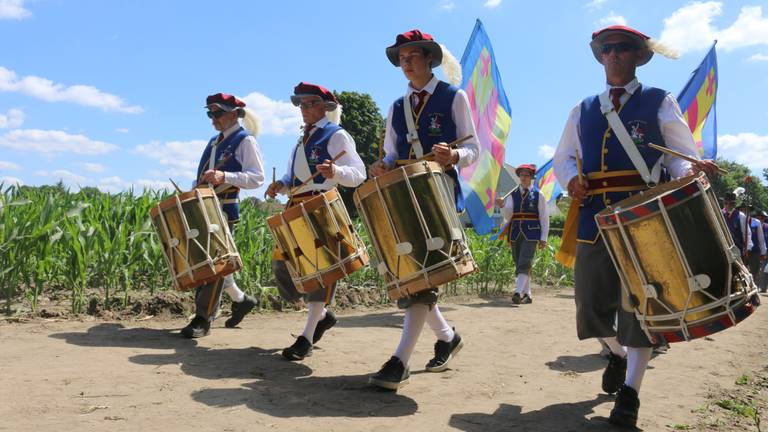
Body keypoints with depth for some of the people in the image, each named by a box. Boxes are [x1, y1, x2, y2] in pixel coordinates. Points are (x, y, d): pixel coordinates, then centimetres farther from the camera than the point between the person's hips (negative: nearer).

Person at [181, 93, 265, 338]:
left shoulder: (245, 141, -4)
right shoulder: (214, 142, 19)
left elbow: (257, 177, -14)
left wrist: (225, 176, -27)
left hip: (225, 209, -8)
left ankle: (203, 319, 0)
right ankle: (240, 299, 27)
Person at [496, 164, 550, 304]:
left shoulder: (538, 194, 2)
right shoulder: (513, 194, 9)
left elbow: (544, 217, 3)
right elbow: (507, 216, 4)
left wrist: (544, 238, -1)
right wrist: (502, 207, -18)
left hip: (531, 234, -4)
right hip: (515, 233, 4)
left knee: (524, 264, -15)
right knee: (519, 265, 8)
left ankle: (518, 293, -21)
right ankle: (527, 295, 18)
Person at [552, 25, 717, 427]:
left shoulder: (660, 103, 6)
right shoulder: (582, 111, 15)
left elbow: (680, 155, 5)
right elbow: (563, 157, 21)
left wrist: (690, 171, -19)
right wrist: (571, 178, -1)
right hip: (594, 218, 4)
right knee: (590, 304, 6)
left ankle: (630, 391, 5)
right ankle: (618, 353, 35)